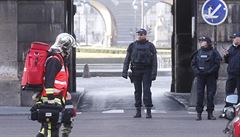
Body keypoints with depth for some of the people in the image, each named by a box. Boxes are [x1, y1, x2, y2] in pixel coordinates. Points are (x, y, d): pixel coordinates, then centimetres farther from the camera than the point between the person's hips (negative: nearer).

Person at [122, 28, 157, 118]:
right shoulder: (133, 46, 7)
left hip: (147, 71, -2)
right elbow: (127, 59, 7)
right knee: (137, 91, 5)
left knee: (147, 90, -8)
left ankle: (148, 111, -6)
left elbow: (154, 61, -1)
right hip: (136, 71, 3)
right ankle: (138, 112, 9)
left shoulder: (150, 46, 1)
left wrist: (154, 73, -9)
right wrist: (125, 71, -1)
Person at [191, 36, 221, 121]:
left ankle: (210, 113, 7)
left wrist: (209, 72, -15)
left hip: (211, 76, -3)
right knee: (199, 95, -1)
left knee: (210, 95, 0)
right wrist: (197, 71, -5)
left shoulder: (214, 52, 1)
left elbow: (217, 64, -5)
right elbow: (193, 64, 12)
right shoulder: (198, 52, 12)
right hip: (200, 76, 3)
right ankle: (199, 113, 3)